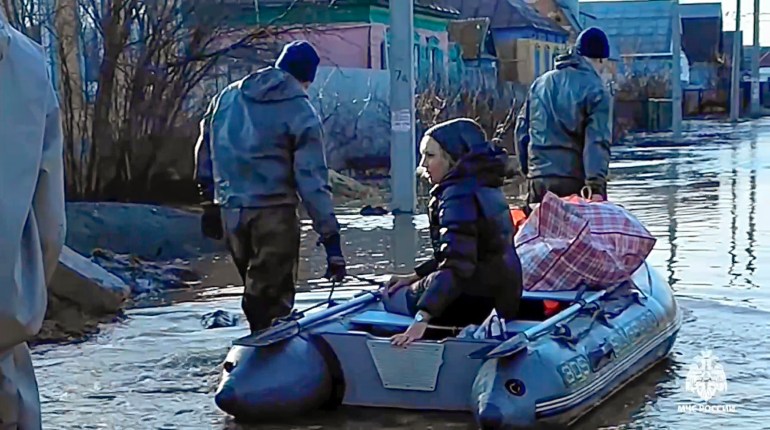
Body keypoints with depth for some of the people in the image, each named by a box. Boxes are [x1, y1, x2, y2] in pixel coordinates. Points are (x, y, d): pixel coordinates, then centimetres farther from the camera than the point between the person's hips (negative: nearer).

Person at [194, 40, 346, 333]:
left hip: (230, 214, 6)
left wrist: (209, 200, 26)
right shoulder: (300, 112, -6)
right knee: (273, 299, 0)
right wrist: (331, 240, -9)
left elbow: (204, 149, 17)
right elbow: (313, 180, -11)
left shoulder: (227, 96, 10)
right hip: (273, 215, -6)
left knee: (257, 290, 21)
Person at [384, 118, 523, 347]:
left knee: (391, 296, -1)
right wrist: (415, 276, 15)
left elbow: (457, 264, -32)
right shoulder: (484, 187, 11)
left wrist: (421, 319, -39)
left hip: (480, 302, -10)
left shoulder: (459, 195, -20)